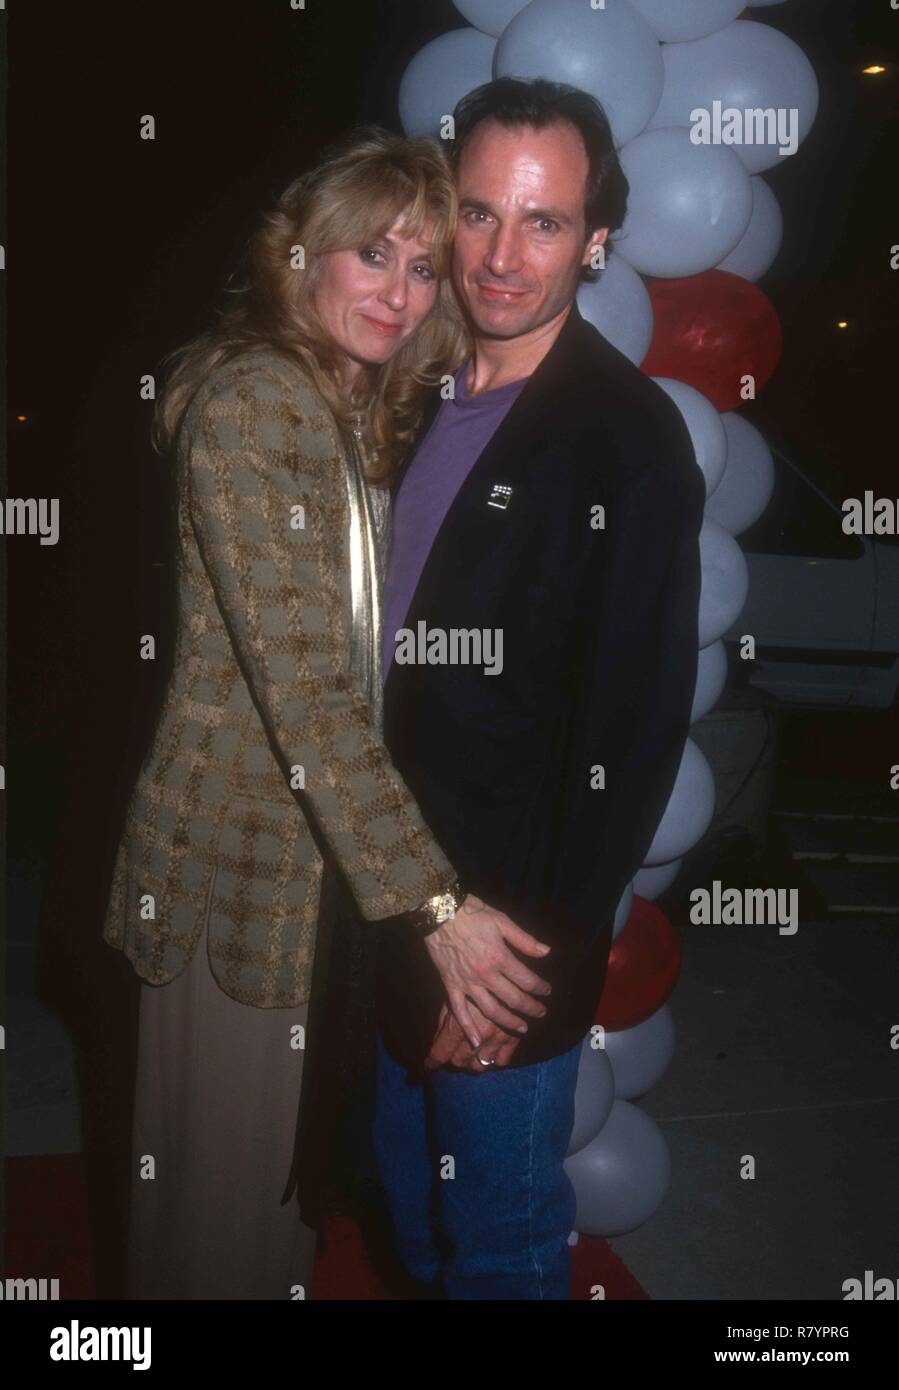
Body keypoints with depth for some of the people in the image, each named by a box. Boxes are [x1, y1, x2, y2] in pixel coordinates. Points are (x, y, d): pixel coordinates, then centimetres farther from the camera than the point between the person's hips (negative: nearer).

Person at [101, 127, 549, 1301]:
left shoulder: (374, 412, 9)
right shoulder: (247, 401, -17)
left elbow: (354, 663, 10)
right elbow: (300, 679, -25)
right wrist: (433, 898, -27)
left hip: (335, 843, 7)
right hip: (244, 845, -7)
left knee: (289, 1148, 23)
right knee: (228, 1150, 11)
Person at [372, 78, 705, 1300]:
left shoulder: (628, 434, -16)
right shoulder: (432, 399, 6)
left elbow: (634, 734, -18)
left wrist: (536, 958, -17)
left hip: (513, 927, -7)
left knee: (500, 1239, 14)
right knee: (414, 1201, 25)